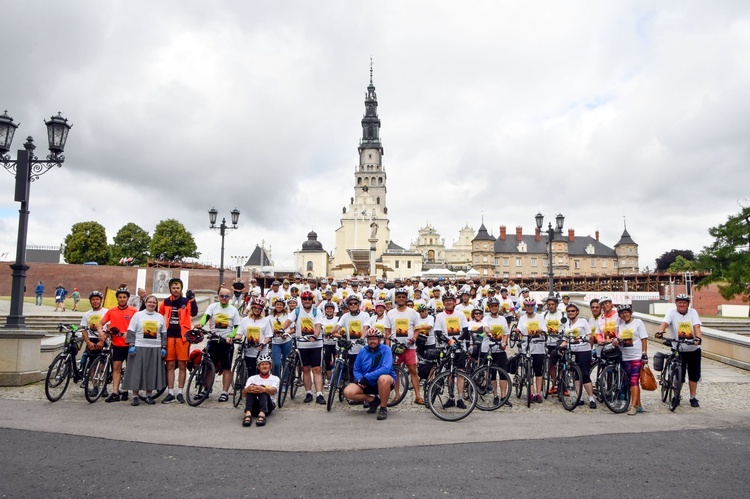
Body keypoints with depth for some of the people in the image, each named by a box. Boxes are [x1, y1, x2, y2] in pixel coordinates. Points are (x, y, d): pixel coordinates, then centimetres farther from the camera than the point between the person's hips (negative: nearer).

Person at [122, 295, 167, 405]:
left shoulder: (160, 317, 12)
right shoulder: (138, 315, 4)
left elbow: (164, 333, 12)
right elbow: (131, 331, 1)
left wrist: (164, 347, 5)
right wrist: (131, 345, -9)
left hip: (155, 349, 2)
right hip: (139, 348, -2)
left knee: (152, 373, 4)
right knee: (137, 372, -2)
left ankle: (148, 396, 14)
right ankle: (135, 396, 5)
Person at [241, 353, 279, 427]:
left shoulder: (275, 378, 13)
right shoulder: (252, 378, 17)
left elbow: (273, 391, -11)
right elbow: (243, 394, -1)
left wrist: (264, 389, -35)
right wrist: (247, 389, -28)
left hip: (268, 407, -1)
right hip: (254, 407, 1)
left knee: (262, 388, -28)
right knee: (251, 386, -24)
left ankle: (262, 414, -51)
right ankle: (248, 414, -45)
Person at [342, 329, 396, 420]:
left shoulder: (385, 349, -13)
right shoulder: (363, 351, 1)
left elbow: (385, 369, -26)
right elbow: (356, 370, 5)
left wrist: (366, 377, -29)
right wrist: (360, 379, -19)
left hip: (385, 382, -5)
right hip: (368, 384, 5)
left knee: (383, 378, -41)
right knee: (348, 392, -18)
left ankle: (383, 408, -19)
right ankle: (374, 401, 4)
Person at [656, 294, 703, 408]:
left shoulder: (692, 312, 1)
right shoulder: (671, 313, -4)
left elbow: (697, 326, -12)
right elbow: (664, 323, -21)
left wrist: (698, 338, -31)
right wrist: (660, 332, -42)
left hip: (694, 349, 2)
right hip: (679, 350, -2)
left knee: (694, 375, 9)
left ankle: (693, 398, 24)